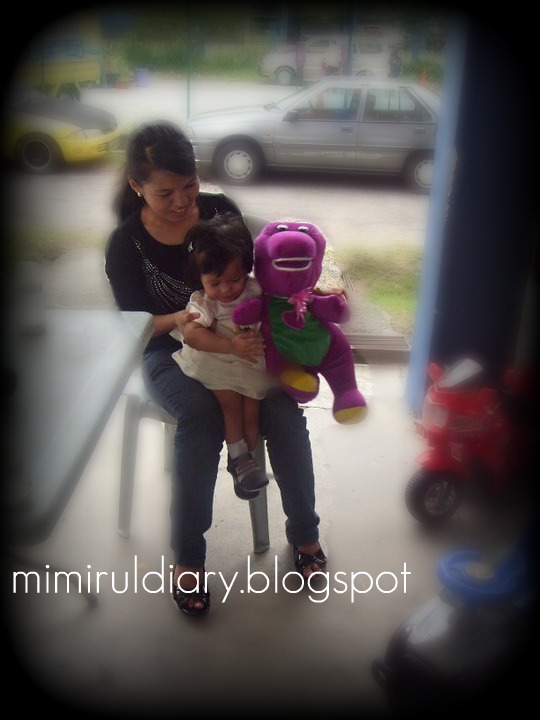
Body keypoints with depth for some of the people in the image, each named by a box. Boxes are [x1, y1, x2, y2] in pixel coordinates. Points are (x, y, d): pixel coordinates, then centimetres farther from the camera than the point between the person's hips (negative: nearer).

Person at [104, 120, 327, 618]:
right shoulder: (126, 245, -9)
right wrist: (178, 320, -30)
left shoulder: (220, 210, -4)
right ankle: (187, 556, -17)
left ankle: (304, 531, -1)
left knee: (284, 410, -24)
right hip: (169, 353, -2)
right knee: (201, 415, -34)